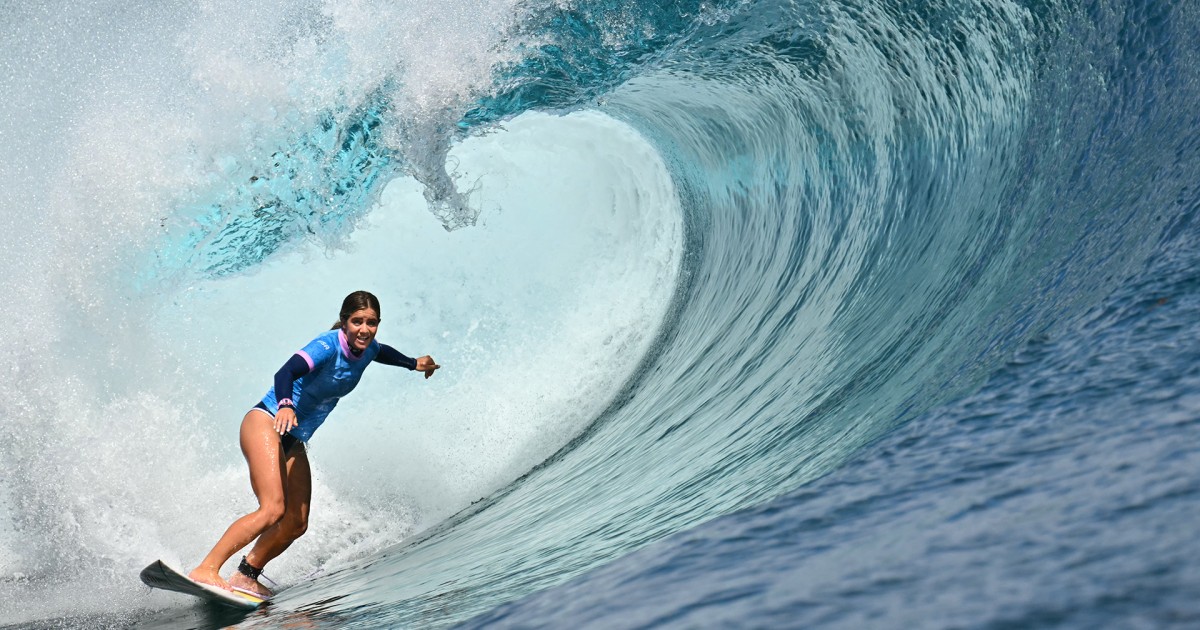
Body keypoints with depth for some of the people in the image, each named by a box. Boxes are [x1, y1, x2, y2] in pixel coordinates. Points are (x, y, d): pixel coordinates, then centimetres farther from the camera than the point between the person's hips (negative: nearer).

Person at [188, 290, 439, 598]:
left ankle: (246, 576, 13)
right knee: (273, 509, -25)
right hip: (266, 423, -8)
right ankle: (205, 570, -26)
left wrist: (413, 363, 42)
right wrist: (285, 405, -54)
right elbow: (285, 373, -35)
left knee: (296, 524, 0)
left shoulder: (367, 350, 5)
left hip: (294, 442, 8)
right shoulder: (329, 345, -19)